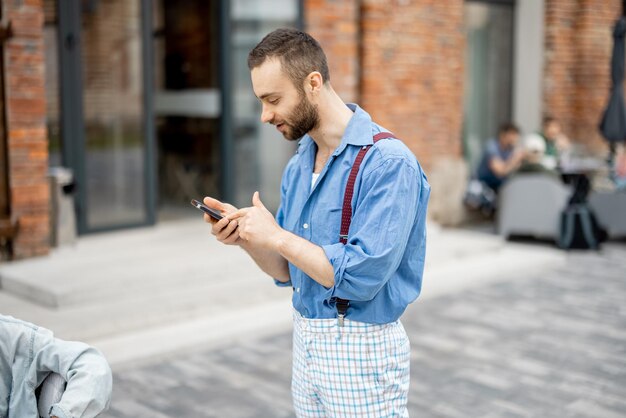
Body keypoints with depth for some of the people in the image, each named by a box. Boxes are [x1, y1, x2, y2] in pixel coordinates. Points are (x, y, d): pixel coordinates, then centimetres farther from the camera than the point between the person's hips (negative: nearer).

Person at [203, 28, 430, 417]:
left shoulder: (388, 163, -20)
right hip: (305, 341, 7)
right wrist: (248, 237, -9)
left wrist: (277, 236, -18)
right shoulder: (298, 165, 5)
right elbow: (289, 272, 10)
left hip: (361, 349, -7)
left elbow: (360, 277, -26)